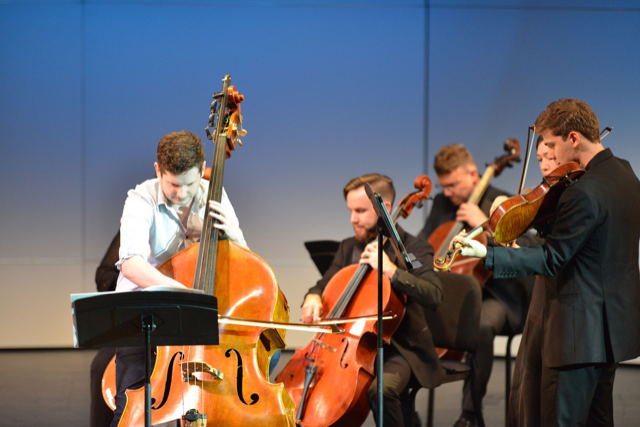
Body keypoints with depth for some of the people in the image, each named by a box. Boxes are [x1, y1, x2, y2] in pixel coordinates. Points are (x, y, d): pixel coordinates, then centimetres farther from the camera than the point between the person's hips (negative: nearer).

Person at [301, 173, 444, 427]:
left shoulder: (414, 249, -6)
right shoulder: (348, 249, 13)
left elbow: (434, 296, -20)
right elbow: (324, 286, 20)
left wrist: (390, 269, -26)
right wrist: (313, 298, -4)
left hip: (399, 350, -6)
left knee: (381, 388, -36)